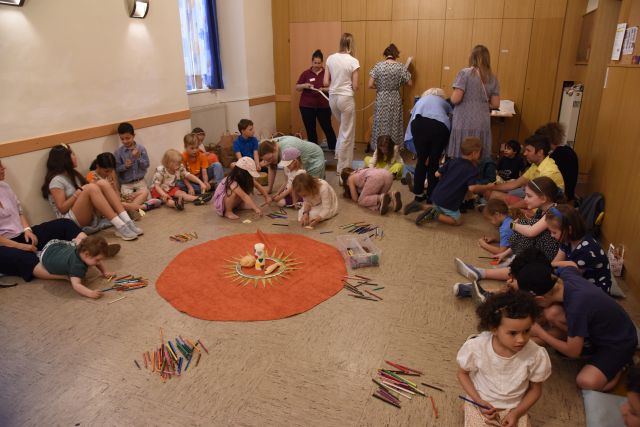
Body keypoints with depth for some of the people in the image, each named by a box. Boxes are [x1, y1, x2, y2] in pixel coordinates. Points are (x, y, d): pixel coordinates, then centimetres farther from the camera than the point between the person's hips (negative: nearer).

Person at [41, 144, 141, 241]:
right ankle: (120, 227, -39)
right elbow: (62, 208, -12)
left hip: (89, 216, 8)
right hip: (70, 221, -8)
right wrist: (78, 193, -16)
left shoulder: (72, 174, 20)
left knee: (102, 183, -12)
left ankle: (127, 222, -28)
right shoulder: (57, 180, -6)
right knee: (90, 188, -29)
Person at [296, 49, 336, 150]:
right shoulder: (306, 73, 3)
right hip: (307, 106, 1)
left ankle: (334, 149, 15)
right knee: (310, 130, 6)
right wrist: (304, 85, -14)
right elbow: (297, 88, 6)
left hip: (323, 106, -1)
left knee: (327, 128, 2)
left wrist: (324, 89, -18)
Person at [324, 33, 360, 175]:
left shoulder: (330, 58, 1)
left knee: (343, 127, 31)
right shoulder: (353, 61, -11)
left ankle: (339, 153, 39)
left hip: (332, 97, 5)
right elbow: (355, 87, -10)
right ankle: (343, 167, 13)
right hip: (346, 98, -5)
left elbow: (325, 83, 3)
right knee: (347, 134, 7)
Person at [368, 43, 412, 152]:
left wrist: (380, 87, 9)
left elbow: (370, 85, -9)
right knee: (394, 125, 11)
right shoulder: (401, 67, -4)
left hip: (381, 100, -1)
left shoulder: (378, 66, -6)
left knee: (381, 125, 7)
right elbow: (410, 83, 4)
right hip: (395, 100, 1)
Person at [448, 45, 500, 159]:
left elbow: (455, 99, -12)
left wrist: (451, 97, 10)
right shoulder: (492, 77, 9)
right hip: (483, 124, 4)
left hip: (464, 124, -4)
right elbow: (495, 104, 9)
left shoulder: (465, 73, -4)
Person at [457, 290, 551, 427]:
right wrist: (479, 401, -14)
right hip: (480, 404, -1)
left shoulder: (536, 355, -20)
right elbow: (462, 373, -3)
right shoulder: (475, 347, -23)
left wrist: (516, 413, -12)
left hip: (514, 408, 1)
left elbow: (535, 389, -1)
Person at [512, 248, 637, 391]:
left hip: (620, 342, -6)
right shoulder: (566, 273, -19)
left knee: (587, 382, -25)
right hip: (596, 329, 6)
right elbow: (572, 266, 11)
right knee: (552, 313, -19)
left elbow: (573, 352, -24)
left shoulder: (577, 306, -39)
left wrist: (540, 333, -11)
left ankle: (622, 363, 2)